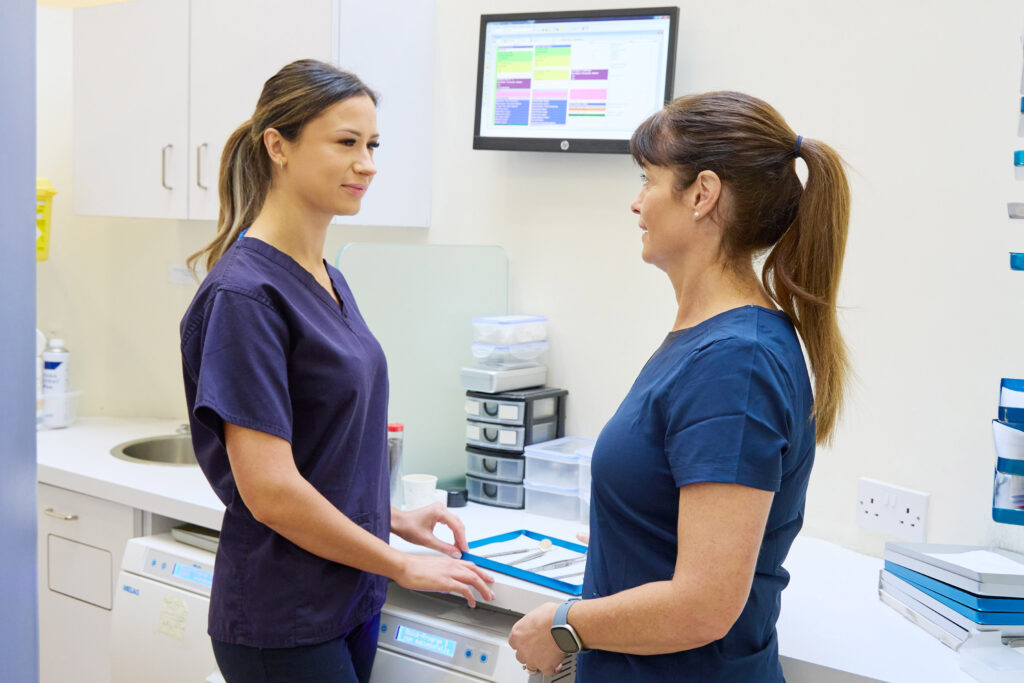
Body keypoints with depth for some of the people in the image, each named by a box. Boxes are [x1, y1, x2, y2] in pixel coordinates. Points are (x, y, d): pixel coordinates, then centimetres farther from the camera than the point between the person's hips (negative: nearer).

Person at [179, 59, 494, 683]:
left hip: (351, 599, 8)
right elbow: (270, 491, -22)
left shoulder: (329, 279, 8)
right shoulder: (245, 292, -18)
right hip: (283, 621, -8)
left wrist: (393, 519, 8)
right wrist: (404, 566, -14)